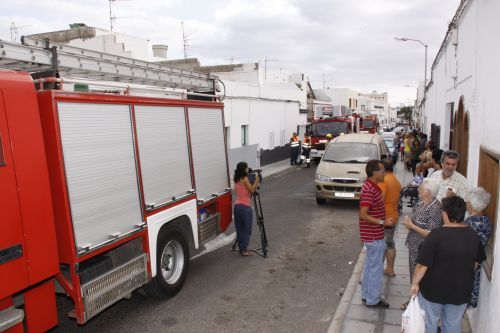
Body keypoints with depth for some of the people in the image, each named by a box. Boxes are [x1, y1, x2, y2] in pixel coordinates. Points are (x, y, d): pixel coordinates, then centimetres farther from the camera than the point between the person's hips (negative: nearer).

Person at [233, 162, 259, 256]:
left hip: (237, 206, 7)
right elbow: (252, 190, -13)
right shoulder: (245, 179, -9)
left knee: (239, 229, 11)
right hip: (245, 207, -7)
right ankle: (244, 250, 5)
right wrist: (256, 180, -4)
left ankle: (241, 248, 18)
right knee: (246, 229, 2)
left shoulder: (236, 180, 12)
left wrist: (255, 186, 15)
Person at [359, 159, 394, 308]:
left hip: (372, 235, 10)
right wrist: (382, 222, -27)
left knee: (370, 265, 19)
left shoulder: (371, 187, 9)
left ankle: (366, 295, 31)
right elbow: (363, 215, -28)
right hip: (374, 236, -10)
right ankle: (373, 300, 16)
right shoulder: (370, 190, -24)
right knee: (376, 268, 3)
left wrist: (382, 221, 17)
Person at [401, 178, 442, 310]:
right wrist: (408, 220, -6)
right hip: (414, 246, 8)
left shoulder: (435, 209, -25)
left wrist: (412, 226, -24)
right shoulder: (421, 202, 1)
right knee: (414, 274, 22)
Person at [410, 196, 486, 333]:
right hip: (460, 290, 5)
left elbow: (423, 265, -20)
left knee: (429, 322, 15)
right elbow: (476, 262, 9)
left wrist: (415, 283, -7)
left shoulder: (437, 235, -23)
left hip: (434, 288, -4)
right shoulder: (473, 235, -5)